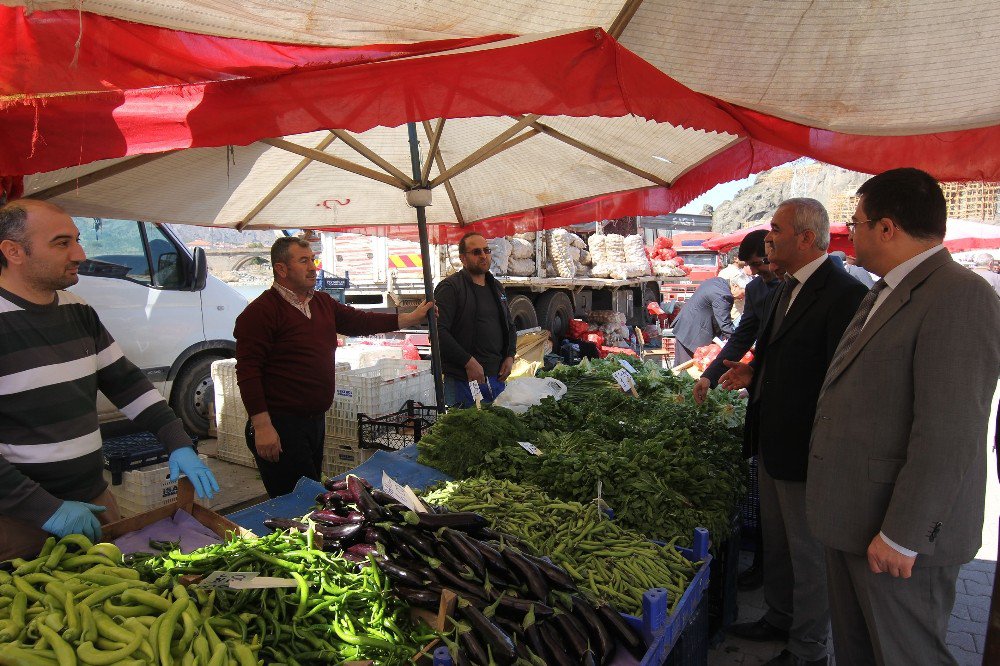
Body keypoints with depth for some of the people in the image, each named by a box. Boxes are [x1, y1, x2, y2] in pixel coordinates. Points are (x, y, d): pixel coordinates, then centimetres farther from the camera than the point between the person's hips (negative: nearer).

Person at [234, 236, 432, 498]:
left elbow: (359, 321, 14)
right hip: (280, 426, -8)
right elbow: (248, 371, -17)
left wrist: (411, 318, 7)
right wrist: (261, 427, -22)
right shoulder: (259, 312, -13)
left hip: (316, 420, 8)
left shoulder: (323, 303, 12)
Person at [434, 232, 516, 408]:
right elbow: (439, 331, -17)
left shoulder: (496, 288, 17)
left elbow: (510, 326, 25)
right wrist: (468, 362, -20)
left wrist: (510, 356, 8)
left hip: (497, 377, 7)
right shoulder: (449, 287, -8)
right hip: (463, 380, -7)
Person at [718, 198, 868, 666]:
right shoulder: (786, 289, 10)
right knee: (775, 544, 24)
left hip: (806, 450, -9)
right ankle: (779, 619, 44)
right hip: (771, 443, 9)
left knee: (809, 553, 10)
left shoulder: (844, 294, -20)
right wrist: (753, 373, 5)